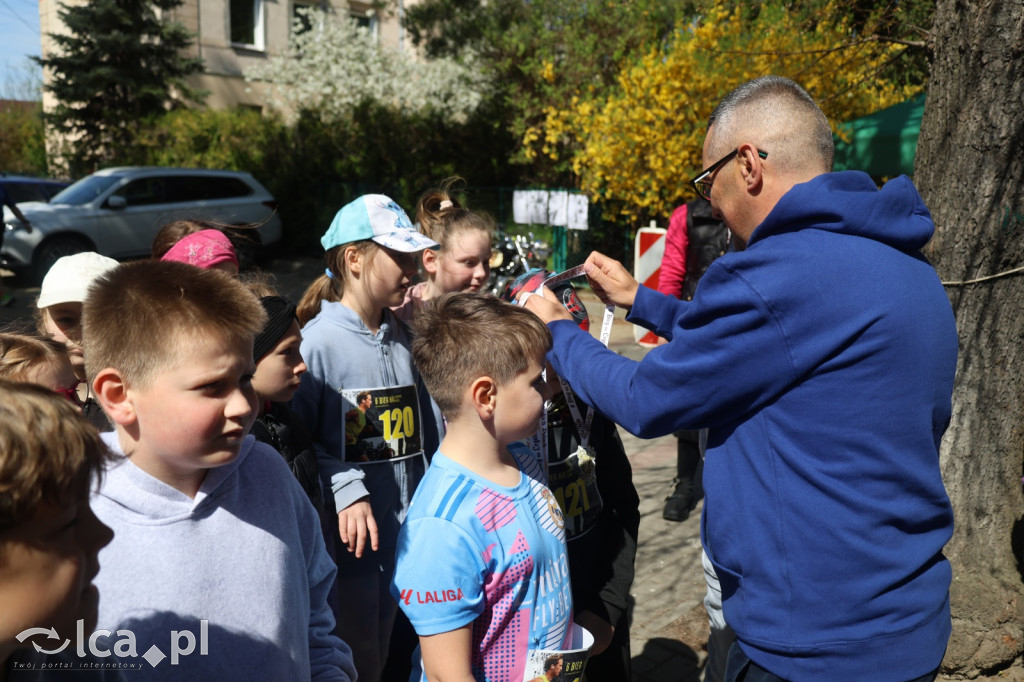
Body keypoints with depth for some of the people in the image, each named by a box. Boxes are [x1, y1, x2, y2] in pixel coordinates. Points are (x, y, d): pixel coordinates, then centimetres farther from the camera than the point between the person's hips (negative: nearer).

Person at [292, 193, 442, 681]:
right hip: (348, 536, -6)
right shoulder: (318, 341, -14)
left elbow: (427, 434, 9)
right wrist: (345, 487, -24)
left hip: (405, 532, 6)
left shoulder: (404, 337, 6)